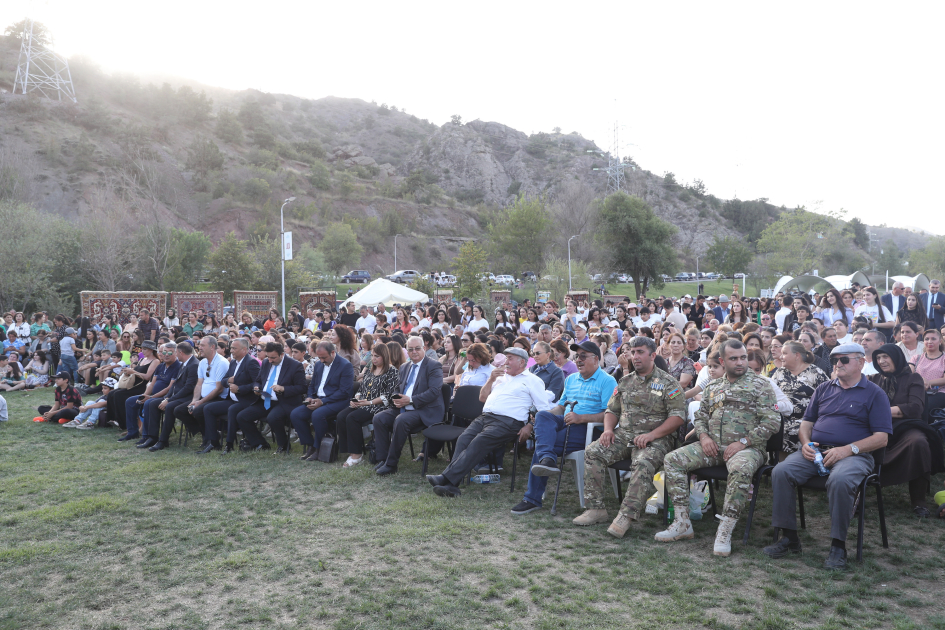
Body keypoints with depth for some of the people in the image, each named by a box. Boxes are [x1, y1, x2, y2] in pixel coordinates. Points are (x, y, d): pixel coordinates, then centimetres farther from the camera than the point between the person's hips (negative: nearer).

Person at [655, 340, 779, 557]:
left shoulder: (760, 385, 1)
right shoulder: (713, 386, 18)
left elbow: (772, 422, -6)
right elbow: (700, 416, 21)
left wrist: (742, 442, -15)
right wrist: (704, 436, -1)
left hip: (746, 447, -5)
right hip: (713, 445, 5)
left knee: (741, 469, -40)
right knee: (672, 459, -13)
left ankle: (725, 531, -28)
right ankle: (682, 523, -9)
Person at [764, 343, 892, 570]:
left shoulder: (874, 394, 6)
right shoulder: (824, 389, 20)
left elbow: (881, 438, -2)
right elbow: (807, 422, 21)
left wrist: (848, 449, -16)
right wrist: (806, 443, -2)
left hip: (854, 455, -4)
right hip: (816, 450, 4)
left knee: (840, 480, -38)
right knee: (781, 471, -23)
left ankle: (838, 546, -22)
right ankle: (789, 538, -15)